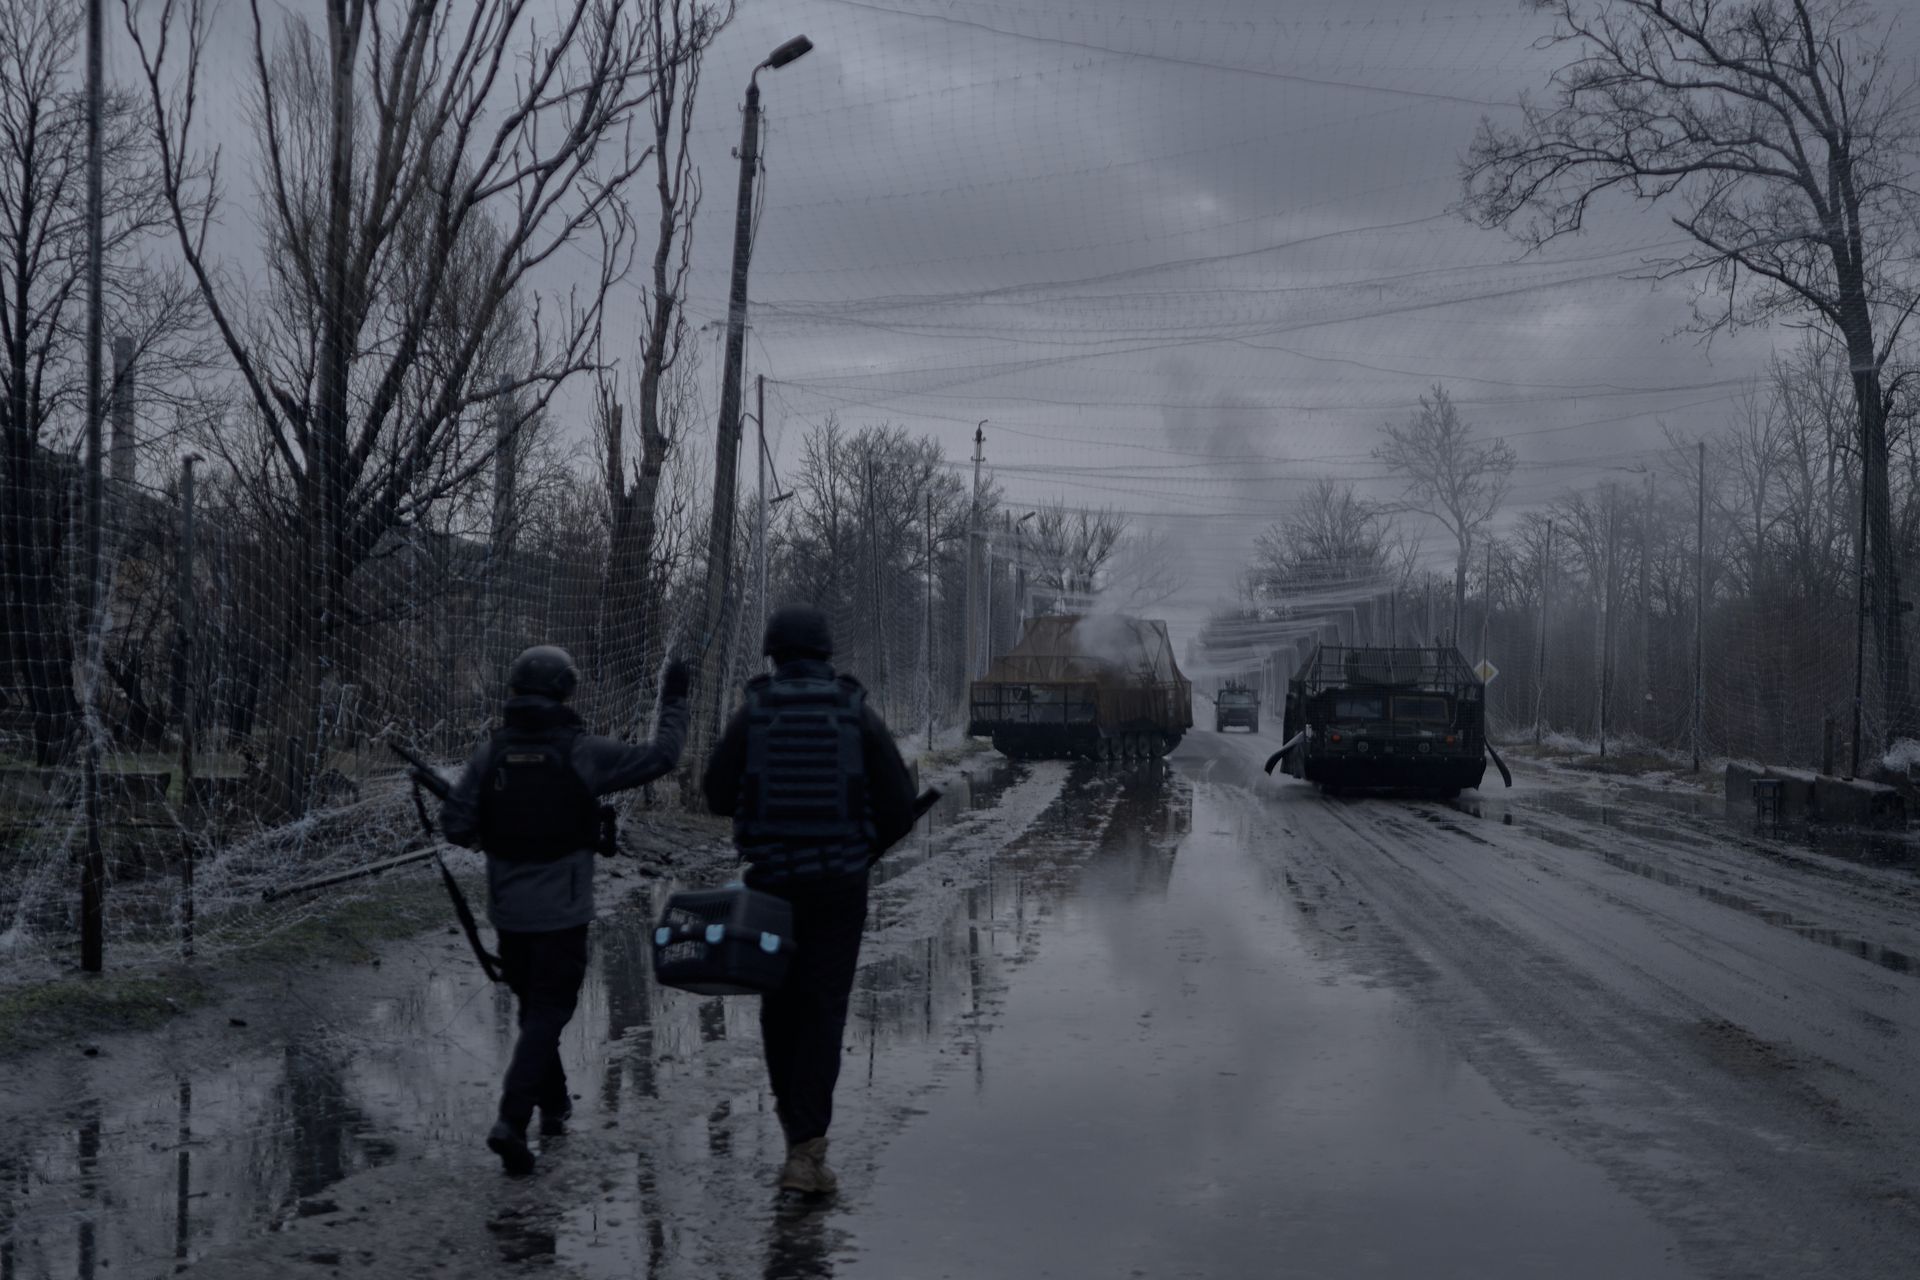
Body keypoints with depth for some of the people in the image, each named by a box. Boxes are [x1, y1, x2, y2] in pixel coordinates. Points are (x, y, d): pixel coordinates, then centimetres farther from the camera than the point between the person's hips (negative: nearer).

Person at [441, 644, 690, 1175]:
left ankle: (553, 1103, 35)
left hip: (508, 908, 4)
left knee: (534, 1005, 22)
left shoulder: (492, 751, -3)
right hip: (562, 911, -4)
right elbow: (658, 756, -4)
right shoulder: (581, 752, -12)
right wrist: (674, 701, 10)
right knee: (548, 1012, 1)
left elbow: (455, 823, -5)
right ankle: (511, 1120, -13)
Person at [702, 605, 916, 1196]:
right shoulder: (858, 713, -3)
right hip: (839, 883, -1)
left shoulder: (752, 713, -3)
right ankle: (805, 1148, -8)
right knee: (823, 1012, 1)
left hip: (771, 880, 1)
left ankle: (797, 1119, 34)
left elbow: (718, 796, 1)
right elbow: (899, 805, -4)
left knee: (780, 1002, 20)